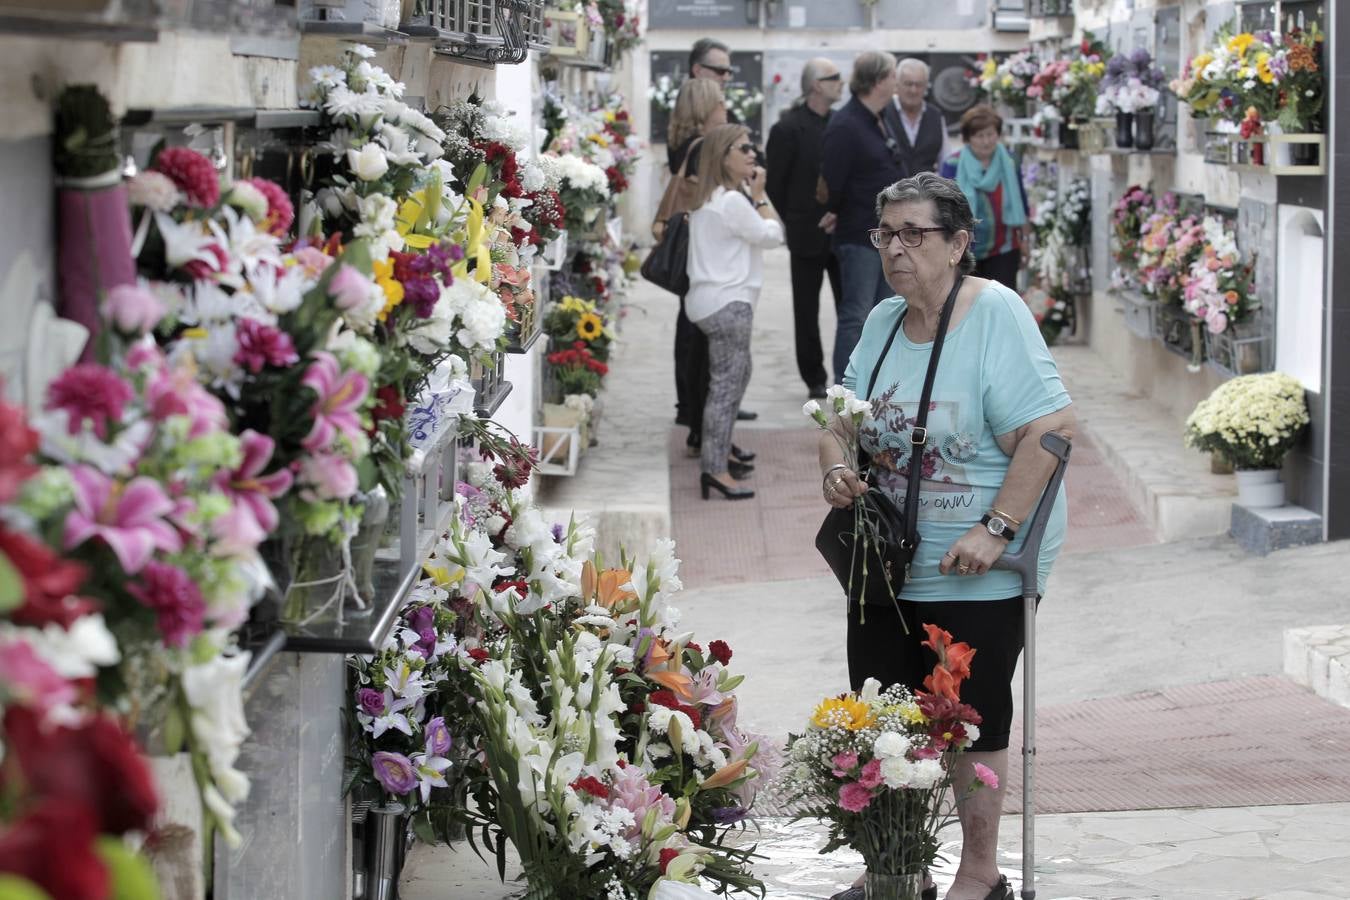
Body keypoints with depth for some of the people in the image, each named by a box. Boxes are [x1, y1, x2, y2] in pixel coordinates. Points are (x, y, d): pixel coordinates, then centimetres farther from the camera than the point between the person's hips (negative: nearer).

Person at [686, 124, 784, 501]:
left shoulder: (708, 200, 15)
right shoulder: (733, 201, -17)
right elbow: (772, 235, -10)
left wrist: (753, 194, 10)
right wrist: (759, 195, -3)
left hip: (711, 299, 11)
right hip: (728, 303, -11)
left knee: (736, 375, 21)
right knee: (726, 384, -10)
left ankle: (719, 454, 27)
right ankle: (715, 468, -13)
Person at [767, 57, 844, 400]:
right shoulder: (787, 129, -10)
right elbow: (775, 185, -6)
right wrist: (794, 224, -3)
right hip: (807, 237, -4)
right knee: (807, 311, 6)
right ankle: (815, 379, 15)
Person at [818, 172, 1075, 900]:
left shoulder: (996, 315, -16)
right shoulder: (883, 321, 6)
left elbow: (1051, 427, -22)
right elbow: (844, 414, 17)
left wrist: (997, 529, -25)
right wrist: (835, 466, -6)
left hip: (975, 574, -7)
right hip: (888, 560, 7)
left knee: (971, 724, 5)